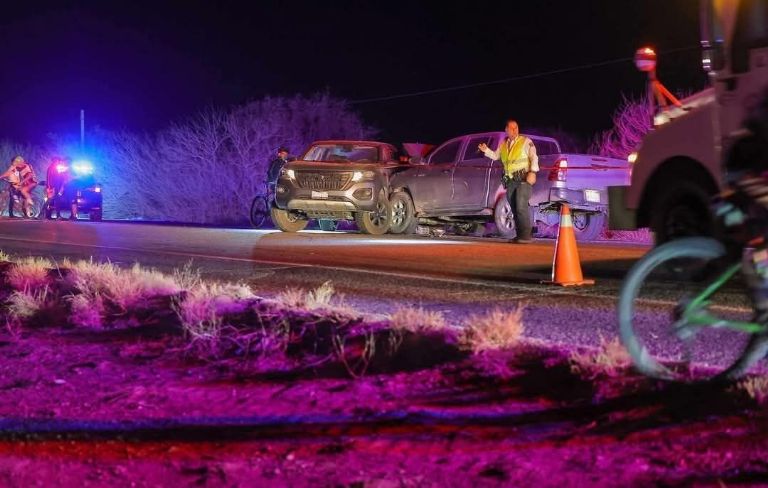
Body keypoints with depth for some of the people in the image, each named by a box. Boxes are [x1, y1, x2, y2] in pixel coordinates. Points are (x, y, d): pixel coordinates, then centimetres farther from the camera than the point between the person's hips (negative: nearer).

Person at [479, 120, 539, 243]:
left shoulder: (526, 141, -1)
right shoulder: (503, 144, 15)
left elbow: (534, 157, -8)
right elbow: (495, 156, 23)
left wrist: (533, 171, -22)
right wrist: (486, 150, 5)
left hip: (524, 179, -6)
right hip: (510, 181, 6)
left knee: (521, 206, -18)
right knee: (514, 210, 7)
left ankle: (526, 235, -18)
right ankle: (520, 236, 13)